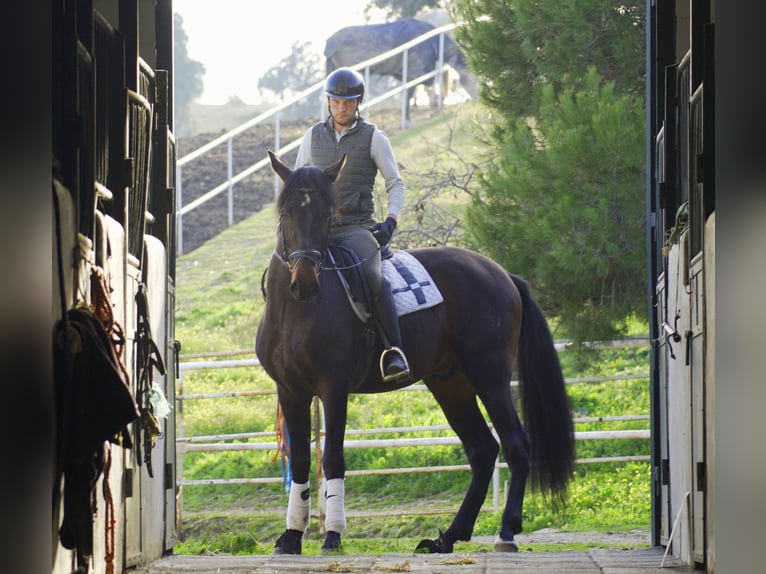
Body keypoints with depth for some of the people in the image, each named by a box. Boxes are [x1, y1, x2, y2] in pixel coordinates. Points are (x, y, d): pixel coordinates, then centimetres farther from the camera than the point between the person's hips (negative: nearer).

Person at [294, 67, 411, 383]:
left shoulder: (374, 138, 4)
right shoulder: (313, 136, 13)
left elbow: (395, 184, 6)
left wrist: (390, 221, -9)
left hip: (357, 227, -4)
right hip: (317, 227, 4)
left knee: (372, 275, -31)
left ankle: (394, 350, -29)